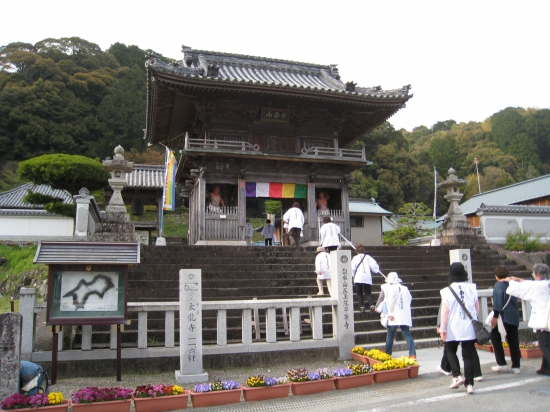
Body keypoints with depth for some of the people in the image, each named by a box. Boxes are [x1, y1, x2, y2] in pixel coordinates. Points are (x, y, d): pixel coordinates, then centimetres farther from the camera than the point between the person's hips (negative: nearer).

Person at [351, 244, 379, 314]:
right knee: (368, 293, 9)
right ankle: (372, 306, -14)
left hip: (358, 278, -2)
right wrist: (376, 270, 20)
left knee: (359, 293, 11)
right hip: (367, 278, 2)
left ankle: (362, 307, 1)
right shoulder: (368, 257, 10)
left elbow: (352, 268, -1)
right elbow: (374, 266, 0)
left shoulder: (355, 258, 6)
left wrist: (353, 275, 15)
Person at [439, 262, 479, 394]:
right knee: (468, 354, 7)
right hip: (469, 327, 2)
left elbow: (445, 311, -10)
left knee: (450, 350, 17)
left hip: (454, 328, -2)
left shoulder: (447, 291, -9)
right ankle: (469, 384, 6)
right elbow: (477, 308, 7)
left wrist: (442, 328, -4)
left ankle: (457, 376, 3)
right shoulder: (472, 288, 0)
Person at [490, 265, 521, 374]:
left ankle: (502, 364, 1)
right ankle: (516, 366, 11)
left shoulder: (499, 285, -9)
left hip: (504, 317, -7)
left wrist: (495, 316, -17)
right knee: (513, 341, 10)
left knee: (495, 337, 4)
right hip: (514, 317, 7)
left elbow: (498, 301, -17)